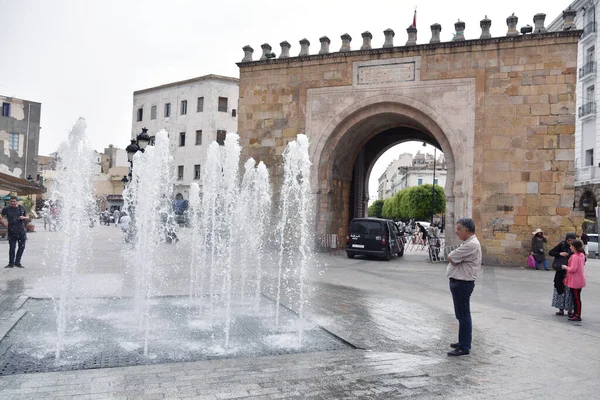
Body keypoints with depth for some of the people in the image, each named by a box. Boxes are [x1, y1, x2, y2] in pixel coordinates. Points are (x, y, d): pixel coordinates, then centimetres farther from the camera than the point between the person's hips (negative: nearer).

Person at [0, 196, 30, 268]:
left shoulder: (22, 208, 7)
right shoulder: (6, 209, 1)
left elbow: (27, 218, 14)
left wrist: (24, 217, -7)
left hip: (22, 230, 2)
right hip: (12, 231, -2)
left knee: (22, 247, 4)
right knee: (12, 247, -2)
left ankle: (17, 262, 16)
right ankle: (11, 263, 10)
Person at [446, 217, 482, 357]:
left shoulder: (471, 245, -21)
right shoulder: (468, 243, 15)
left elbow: (450, 259, -19)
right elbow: (454, 260, 15)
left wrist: (451, 257, -1)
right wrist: (454, 259, -4)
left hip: (462, 283, -11)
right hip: (459, 282, 11)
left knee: (463, 316, -4)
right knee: (462, 315, 19)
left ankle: (464, 348, 3)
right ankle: (463, 341, 31)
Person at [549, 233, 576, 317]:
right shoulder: (562, 245, -4)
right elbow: (550, 252, -1)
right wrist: (560, 253, -17)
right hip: (561, 271, 1)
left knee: (570, 291, 2)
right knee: (560, 288, 4)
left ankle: (569, 310, 12)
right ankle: (561, 309, 15)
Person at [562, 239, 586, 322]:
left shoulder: (574, 256, -22)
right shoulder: (582, 255, 6)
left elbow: (573, 269, -26)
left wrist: (565, 267, -10)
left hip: (575, 281, -10)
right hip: (579, 279, 10)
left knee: (576, 298, -3)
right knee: (576, 297, 18)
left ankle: (578, 316, 2)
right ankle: (576, 313, 27)